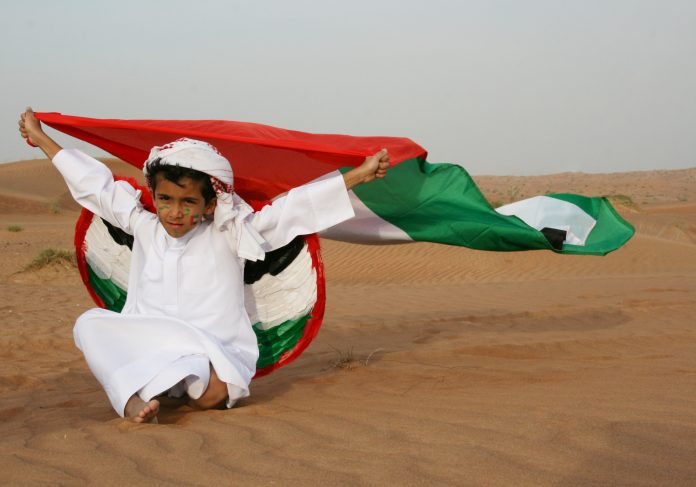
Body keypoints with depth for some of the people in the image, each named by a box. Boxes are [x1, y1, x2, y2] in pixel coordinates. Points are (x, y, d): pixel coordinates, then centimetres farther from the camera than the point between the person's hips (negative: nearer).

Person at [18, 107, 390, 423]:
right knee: (91, 323, -24)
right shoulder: (145, 228, 11)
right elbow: (94, 183, 19)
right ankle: (132, 398, -45)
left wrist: (358, 175, -9)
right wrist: (40, 138, 27)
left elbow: (292, 208, -3)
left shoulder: (228, 235, 2)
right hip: (146, 346, 3)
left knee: (211, 394, -37)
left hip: (213, 353, -3)